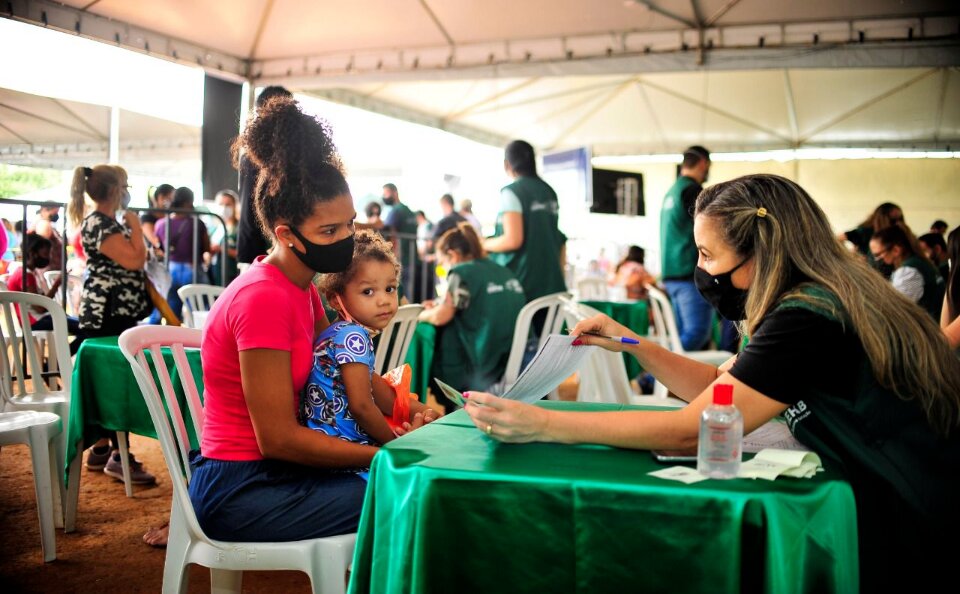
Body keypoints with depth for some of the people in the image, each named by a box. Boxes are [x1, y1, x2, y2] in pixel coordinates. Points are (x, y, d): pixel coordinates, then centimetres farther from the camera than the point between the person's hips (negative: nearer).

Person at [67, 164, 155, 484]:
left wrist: (131, 227, 18)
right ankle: (118, 456, -9)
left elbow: (129, 263, 28)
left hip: (114, 313, 11)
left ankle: (101, 449, 20)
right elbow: (135, 259, -22)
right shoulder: (99, 224, -14)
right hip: (108, 315, -11)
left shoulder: (106, 222, 19)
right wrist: (135, 225, -9)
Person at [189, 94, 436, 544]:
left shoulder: (301, 287, 8)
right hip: (239, 489, -9)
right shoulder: (264, 298, -22)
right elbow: (277, 438, -23)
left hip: (268, 470, 9)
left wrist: (407, 409, -5)